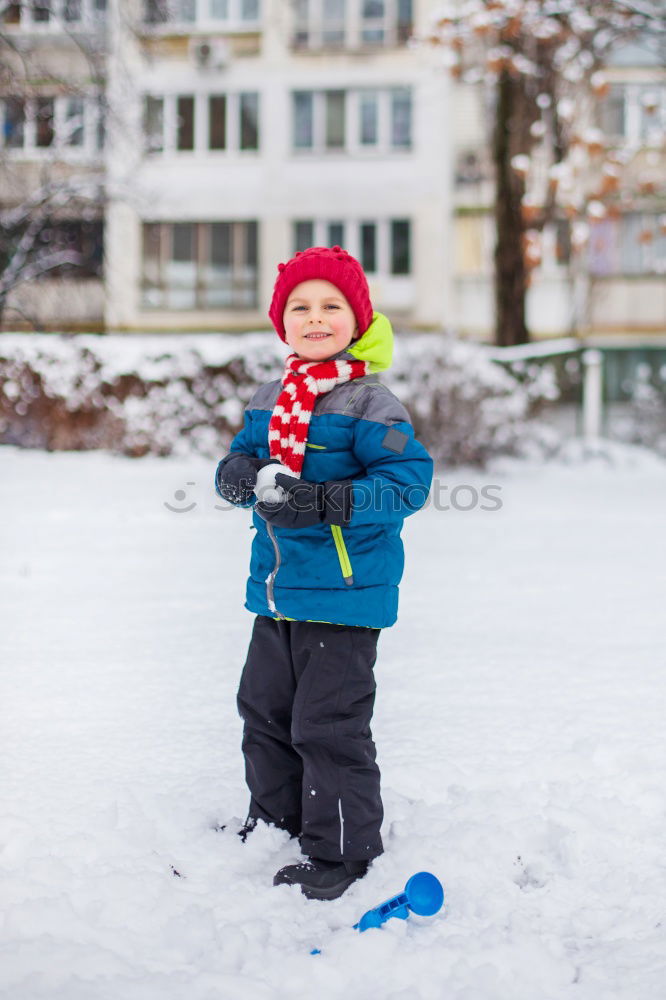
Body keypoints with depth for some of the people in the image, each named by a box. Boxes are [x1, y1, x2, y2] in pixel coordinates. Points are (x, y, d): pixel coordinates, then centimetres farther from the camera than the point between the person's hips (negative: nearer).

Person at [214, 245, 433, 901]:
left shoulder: (368, 404, -11)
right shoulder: (269, 401, 11)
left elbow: (408, 480, -17)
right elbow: (241, 456, 15)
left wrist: (328, 501, -29)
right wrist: (240, 474, -11)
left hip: (344, 592, -8)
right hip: (275, 589, 8)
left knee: (329, 723, -4)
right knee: (264, 710, 19)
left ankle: (341, 851, 10)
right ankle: (275, 820, 38)